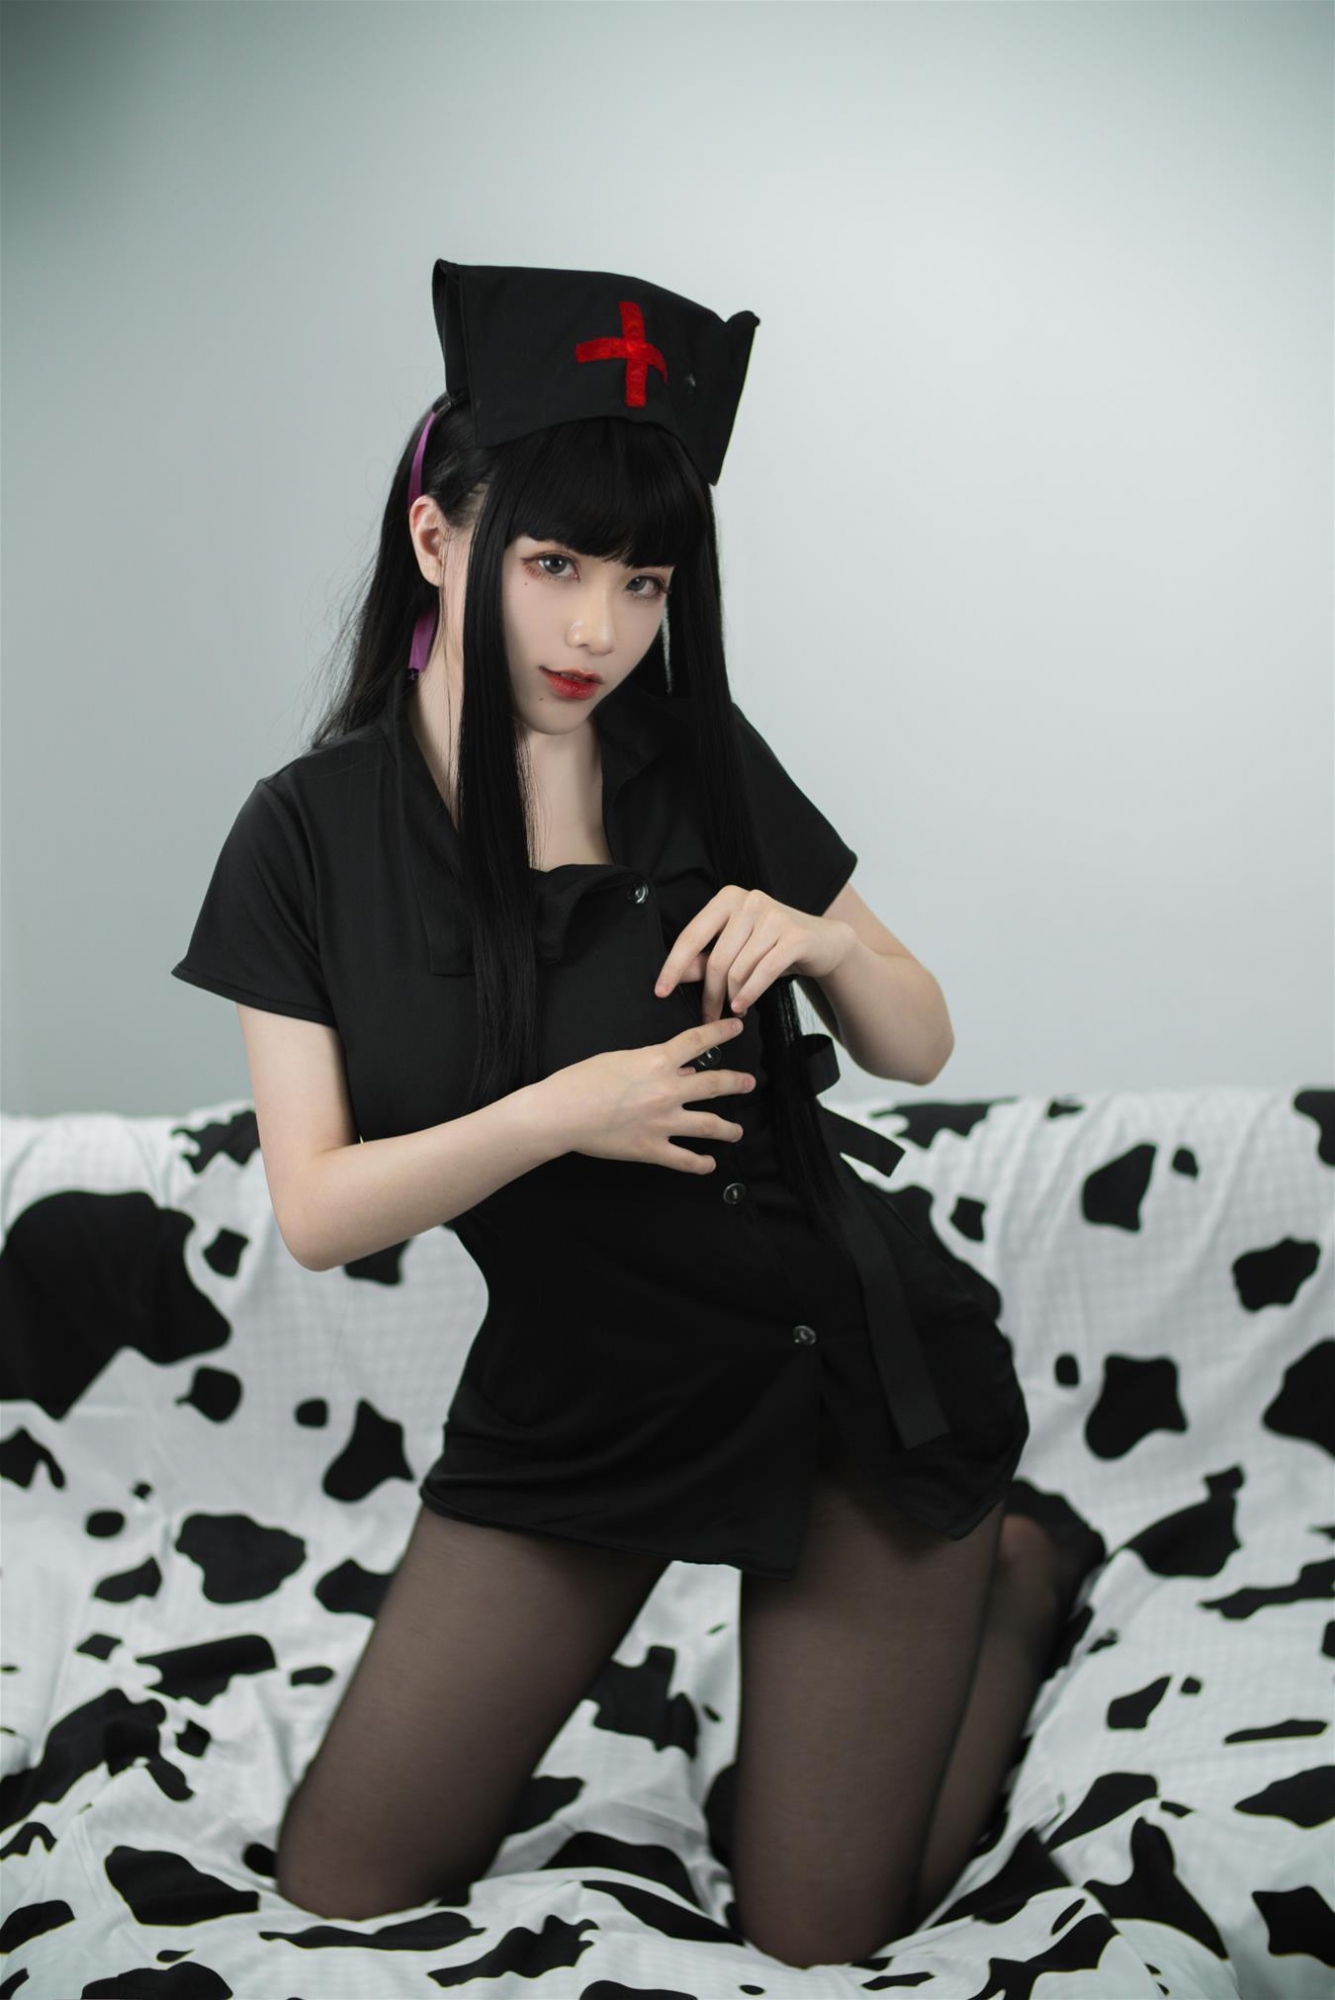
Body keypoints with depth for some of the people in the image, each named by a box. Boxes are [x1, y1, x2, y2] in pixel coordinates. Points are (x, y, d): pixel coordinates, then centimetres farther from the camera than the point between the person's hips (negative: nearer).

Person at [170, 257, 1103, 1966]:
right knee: (339, 1886, 6)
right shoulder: (312, 833, -8)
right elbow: (317, 1214, -11)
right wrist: (557, 1115, -25)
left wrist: (821, 937, -19)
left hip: (839, 1366, -1)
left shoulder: (705, 765, -7)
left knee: (818, 1940, 2)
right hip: (566, 1400, 2)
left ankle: (1012, 1570, 28)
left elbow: (919, 1048, 2)